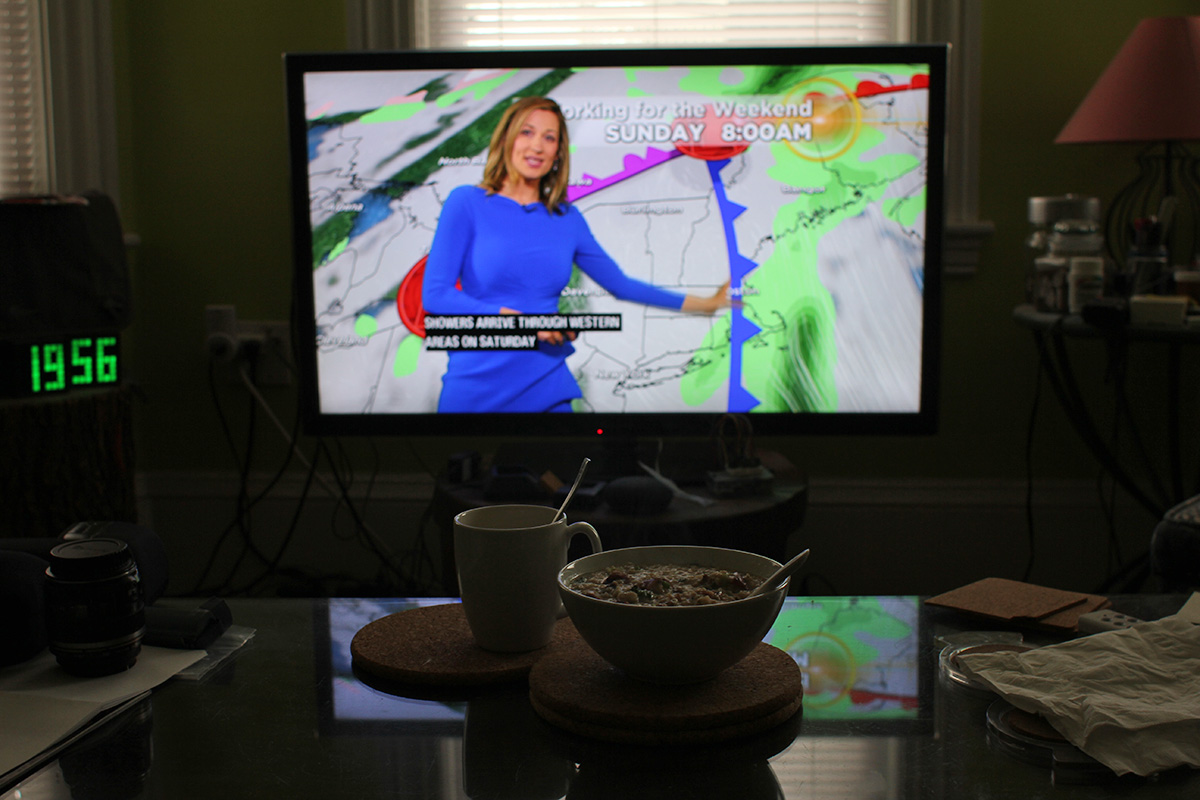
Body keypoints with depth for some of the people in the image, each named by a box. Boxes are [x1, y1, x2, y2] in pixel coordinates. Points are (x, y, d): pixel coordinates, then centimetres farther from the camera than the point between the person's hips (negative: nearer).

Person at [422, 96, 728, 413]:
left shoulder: (567, 219, 7)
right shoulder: (467, 202, -3)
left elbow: (621, 283, 18)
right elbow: (435, 295, -10)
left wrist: (705, 303, 20)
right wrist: (525, 320, -15)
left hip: (548, 387, 3)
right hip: (475, 390, -3)